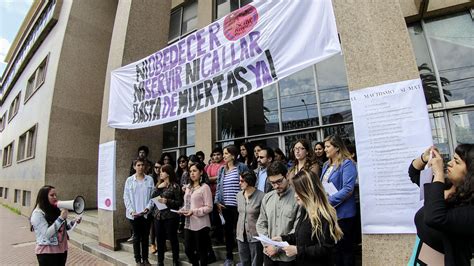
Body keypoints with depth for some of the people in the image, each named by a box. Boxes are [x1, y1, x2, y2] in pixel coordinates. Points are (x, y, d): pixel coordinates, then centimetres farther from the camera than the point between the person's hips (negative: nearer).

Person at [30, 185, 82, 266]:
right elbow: (47, 234, -21)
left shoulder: (56, 210, 6)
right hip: (47, 252, -6)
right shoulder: (38, 213, -13)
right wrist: (61, 218, -24)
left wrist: (73, 222, -3)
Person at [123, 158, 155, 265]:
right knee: (137, 237, 10)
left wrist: (148, 208, -12)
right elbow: (126, 197, 0)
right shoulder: (129, 180, 0)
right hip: (134, 214, 0)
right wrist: (131, 211, -9)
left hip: (146, 213, 1)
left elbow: (153, 195, -1)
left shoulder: (150, 179, -1)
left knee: (145, 237, 11)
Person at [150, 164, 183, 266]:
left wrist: (167, 201, -21)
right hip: (158, 216, 6)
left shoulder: (175, 186, -8)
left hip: (170, 217, -6)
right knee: (160, 240, 14)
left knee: (173, 239, 5)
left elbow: (179, 202, -9)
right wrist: (158, 188, -7)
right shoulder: (159, 185, 12)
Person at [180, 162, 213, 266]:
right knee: (188, 250, 14)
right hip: (188, 224, 7)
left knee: (201, 251, 6)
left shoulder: (205, 187, -11)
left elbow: (209, 207, -15)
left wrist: (194, 212, -22)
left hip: (200, 225, -7)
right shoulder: (188, 187, 11)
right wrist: (182, 210, -1)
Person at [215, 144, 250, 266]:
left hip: (237, 205, -5)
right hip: (225, 206, 5)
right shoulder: (222, 170, 10)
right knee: (227, 231, 15)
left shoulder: (242, 167, -5)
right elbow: (218, 186, 11)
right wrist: (217, 201, 1)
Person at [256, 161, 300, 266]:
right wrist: (267, 244, -4)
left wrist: (278, 247, -13)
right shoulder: (267, 197, 3)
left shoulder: (297, 198, -15)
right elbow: (261, 224, 8)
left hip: (287, 256, -4)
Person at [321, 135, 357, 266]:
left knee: (344, 248, 7)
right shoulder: (327, 165, 12)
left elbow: (348, 189, -21)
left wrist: (328, 201, -22)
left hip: (342, 214, -7)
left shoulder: (347, 164, -12)